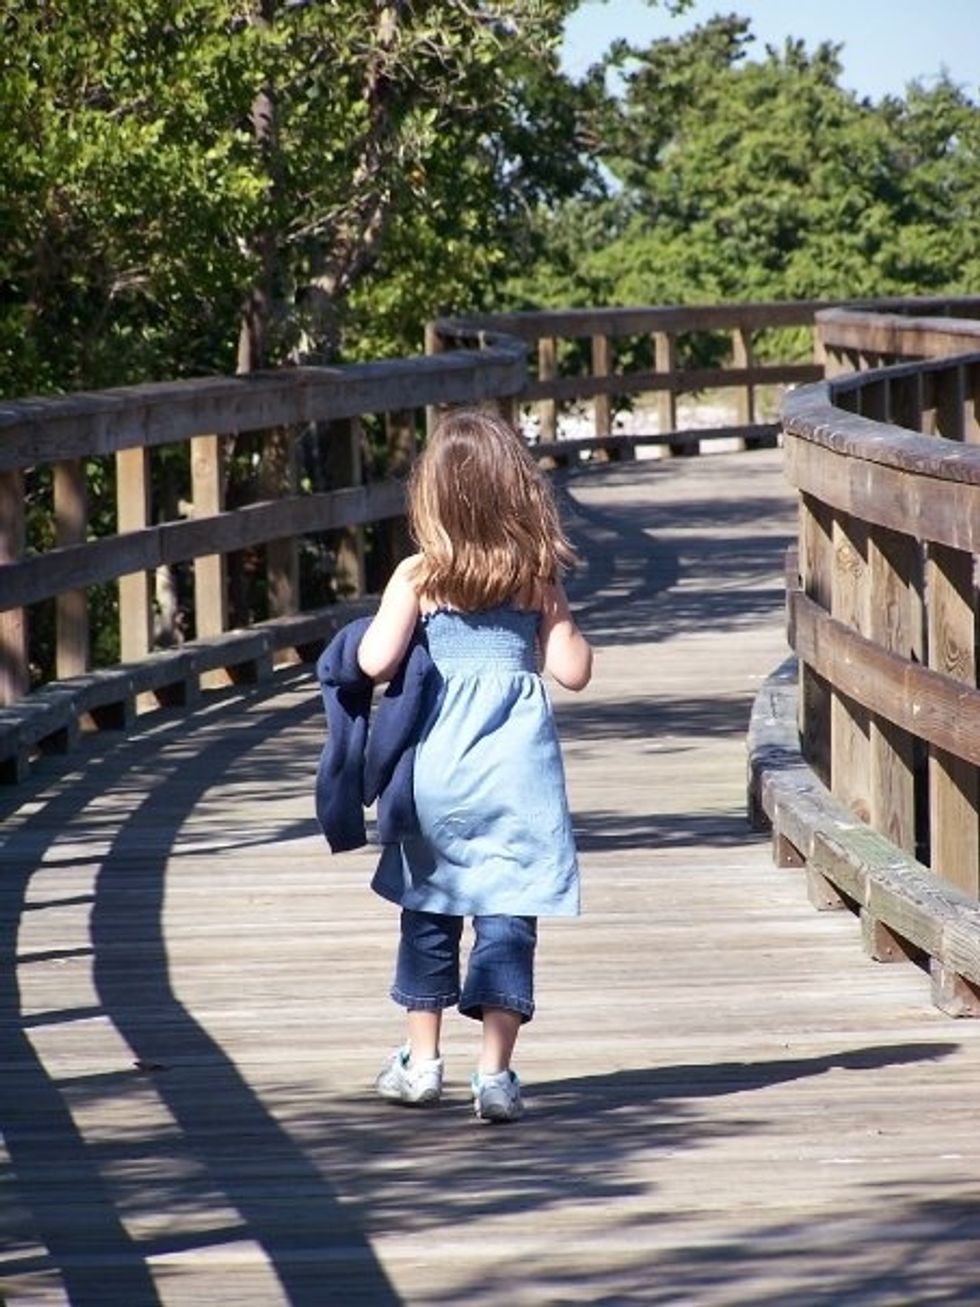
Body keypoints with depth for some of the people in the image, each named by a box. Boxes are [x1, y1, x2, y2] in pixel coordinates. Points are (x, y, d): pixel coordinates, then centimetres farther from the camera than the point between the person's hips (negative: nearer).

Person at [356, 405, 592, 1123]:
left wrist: (379, 624, 12)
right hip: (517, 763, -1)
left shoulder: (418, 576, -4)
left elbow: (376, 661, -9)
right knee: (507, 917, 2)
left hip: (437, 755, 1)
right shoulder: (537, 576, -1)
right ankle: (495, 1074, -3)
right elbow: (573, 671, -1)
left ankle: (422, 1062, 23)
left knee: (428, 911, 16)